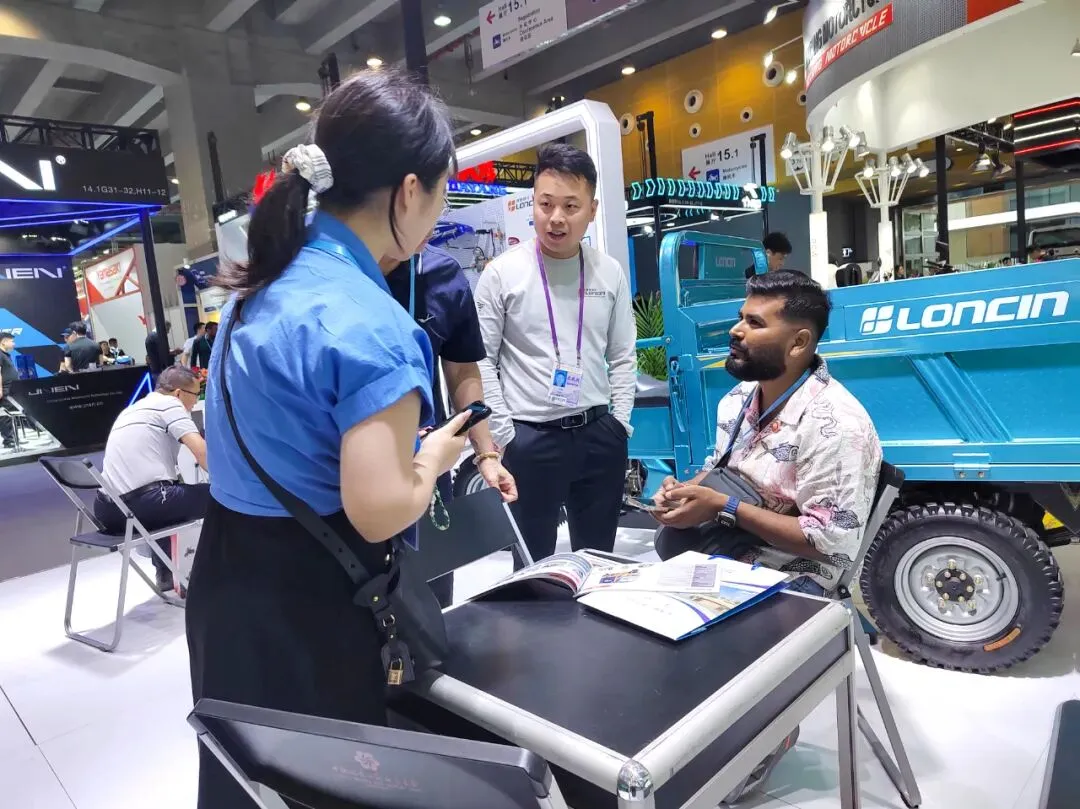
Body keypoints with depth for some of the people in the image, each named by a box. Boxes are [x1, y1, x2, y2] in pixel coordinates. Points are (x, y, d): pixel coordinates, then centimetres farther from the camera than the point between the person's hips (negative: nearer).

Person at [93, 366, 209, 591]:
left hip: (107, 510, 9)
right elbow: (202, 453, -11)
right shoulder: (169, 404, 1)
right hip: (145, 502, -9)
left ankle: (166, 573, 39)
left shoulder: (131, 409, 25)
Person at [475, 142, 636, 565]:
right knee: (533, 563, 11)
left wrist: (620, 423, 2)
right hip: (529, 438, -3)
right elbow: (481, 360, -5)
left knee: (599, 558, 18)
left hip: (599, 434, 3)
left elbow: (623, 356, 9)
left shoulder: (611, 273, 4)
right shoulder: (502, 272, -6)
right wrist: (503, 435, -8)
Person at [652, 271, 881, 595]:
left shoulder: (834, 425, -21)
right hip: (720, 550, 7)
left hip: (787, 581, -7)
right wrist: (686, 489, -6)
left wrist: (723, 508, -22)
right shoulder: (738, 399, 3)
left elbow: (832, 544, -23)